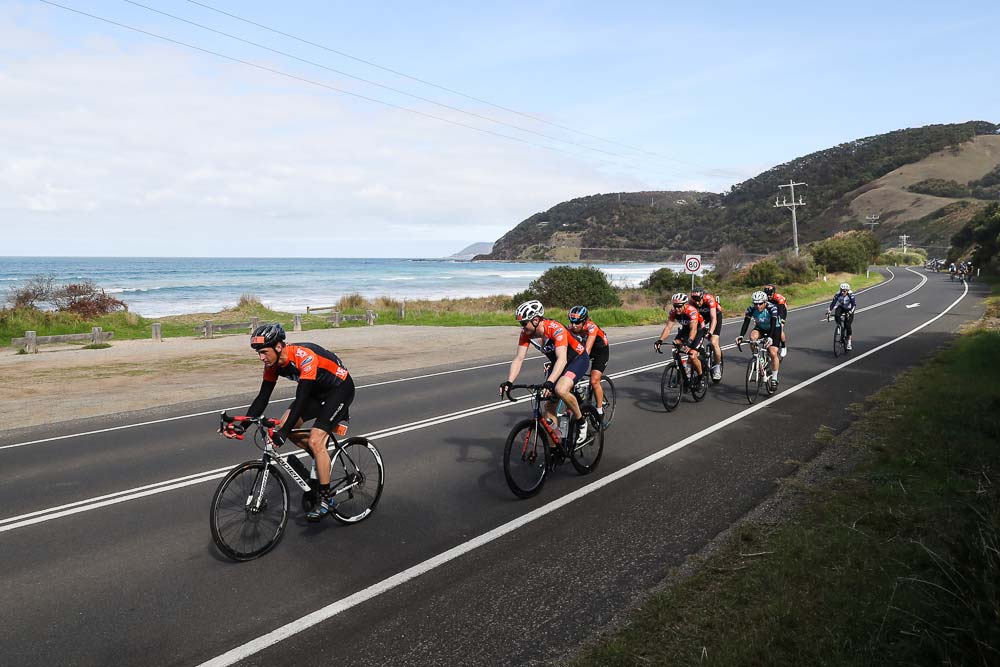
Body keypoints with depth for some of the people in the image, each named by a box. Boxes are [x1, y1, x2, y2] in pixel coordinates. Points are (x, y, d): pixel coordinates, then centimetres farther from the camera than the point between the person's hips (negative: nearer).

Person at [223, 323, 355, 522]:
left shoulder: (304, 356, -33)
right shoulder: (273, 363, -9)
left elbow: (301, 399, -37)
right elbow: (262, 398, -4)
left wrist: (283, 434, -42)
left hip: (340, 388, -8)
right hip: (317, 390, 8)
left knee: (315, 441, -18)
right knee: (284, 424, -5)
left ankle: (325, 498, -6)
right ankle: (322, 455, 15)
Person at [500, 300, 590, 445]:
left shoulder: (555, 329, -34)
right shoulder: (526, 333, -16)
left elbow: (562, 359, -44)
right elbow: (518, 359, -18)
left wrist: (550, 382, -57)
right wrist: (509, 382, -33)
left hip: (578, 359, -7)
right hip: (557, 362, 7)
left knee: (560, 390, -32)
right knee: (549, 404, 0)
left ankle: (581, 422, -6)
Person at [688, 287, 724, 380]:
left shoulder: (710, 299, -36)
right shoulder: (692, 301, -26)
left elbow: (713, 318, -41)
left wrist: (710, 333, -53)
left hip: (716, 314, -4)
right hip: (701, 316, 4)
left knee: (714, 342, -17)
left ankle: (718, 366, 0)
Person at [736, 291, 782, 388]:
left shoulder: (772, 308, -31)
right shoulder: (751, 309, -23)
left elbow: (773, 324, -40)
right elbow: (746, 323, -29)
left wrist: (770, 338, -55)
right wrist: (741, 336, -45)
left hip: (774, 329, -3)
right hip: (760, 328, 3)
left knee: (773, 353, -16)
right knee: (752, 337, -33)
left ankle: (774, 378, 0)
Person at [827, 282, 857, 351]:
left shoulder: (851, 295, -28)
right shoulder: (838, 294, -21)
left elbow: (854, 304, -34)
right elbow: (833, 303, -22)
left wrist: (850, 312, -48)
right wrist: (828, 311, -35)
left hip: (849, 310, -2)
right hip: (841, 308, 2)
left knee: (847, 325, -12)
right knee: (836, 315, -34)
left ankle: (849, 342, -2)